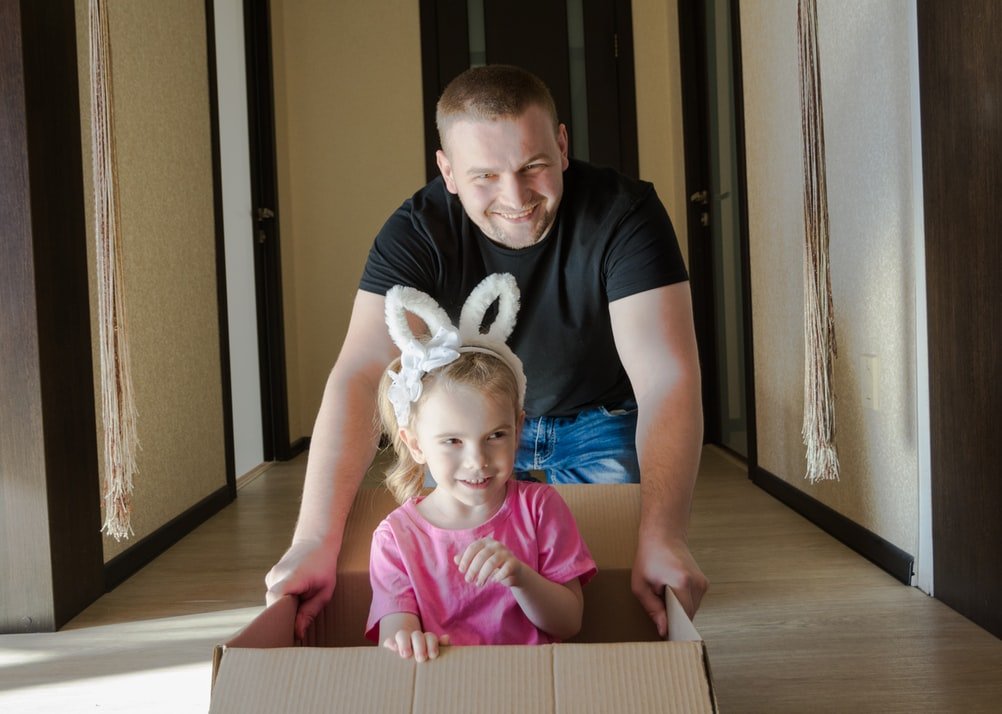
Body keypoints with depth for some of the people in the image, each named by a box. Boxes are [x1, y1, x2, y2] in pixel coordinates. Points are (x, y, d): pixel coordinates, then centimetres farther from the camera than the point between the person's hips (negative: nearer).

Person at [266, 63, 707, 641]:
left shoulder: (624, 214, -28)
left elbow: (667, 375, -37)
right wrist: (316, 539, -46)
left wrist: (663, 536, -52)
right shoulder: (418, 233, -23)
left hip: (599, 420, -1)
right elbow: (360, 375, -33)